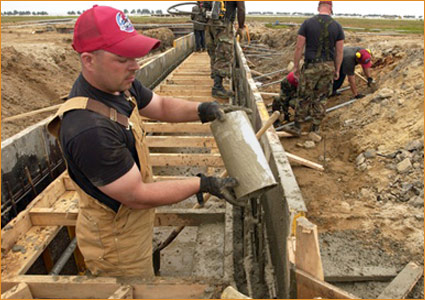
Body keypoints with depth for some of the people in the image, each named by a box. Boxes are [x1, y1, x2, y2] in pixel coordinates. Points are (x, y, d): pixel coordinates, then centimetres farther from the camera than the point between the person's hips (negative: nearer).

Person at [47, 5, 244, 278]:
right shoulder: (88, 130, -38)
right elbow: (137, 197, -30)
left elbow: (160, 106, 6)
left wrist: (202, 110, -12)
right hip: (117, 243, -8)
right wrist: (203, 184, -24)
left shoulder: (119, 84, -9)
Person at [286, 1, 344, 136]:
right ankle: (315, 128, 19)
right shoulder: (337, 26, 2)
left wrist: (296, 66, 2)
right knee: (321, 98, 12)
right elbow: (339, 51, 3)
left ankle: (297, 127, 14)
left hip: (311, 66, -2)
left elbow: (299, 47, -6)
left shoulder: (308, 23, -4)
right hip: (329, 66, 2)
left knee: (304, 97, 8)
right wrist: (337, 70, 12)